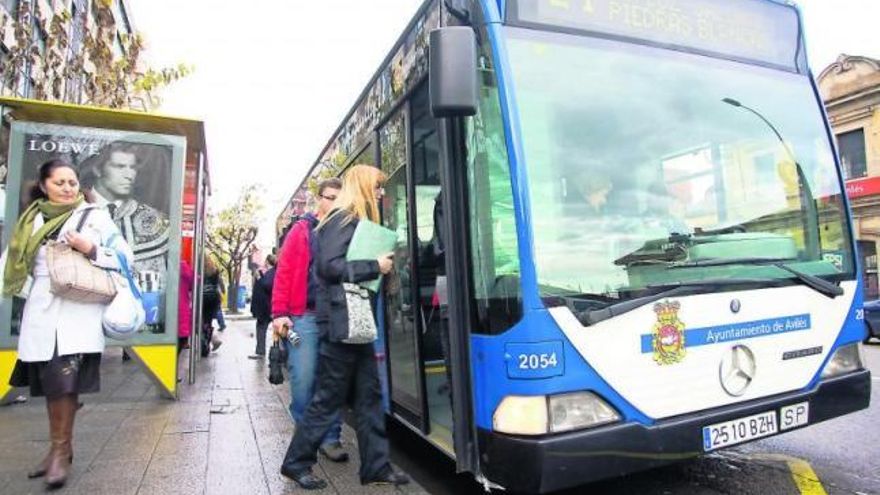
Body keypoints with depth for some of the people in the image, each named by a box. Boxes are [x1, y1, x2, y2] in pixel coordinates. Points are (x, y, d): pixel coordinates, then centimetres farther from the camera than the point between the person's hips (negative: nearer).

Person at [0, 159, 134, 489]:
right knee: (50, 383, 10)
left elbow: (126, 256, -2)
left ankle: (62, 449, 8)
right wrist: (30, 292, 4)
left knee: (64, 383, -6)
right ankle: (57, 447, 24)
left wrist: (91, 249, -16)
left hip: (77, 313, -4)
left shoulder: (94, 216, 1)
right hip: (42, 314, 5)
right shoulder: (33, 220, 13)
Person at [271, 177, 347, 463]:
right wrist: (279, 313, -8)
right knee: (303, 380, -3)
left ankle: (330, 438, 17)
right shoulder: (302, 229, 6)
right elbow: (284, 272, 0)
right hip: (304, 316, -2)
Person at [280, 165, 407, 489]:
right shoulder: (343, 219, -9)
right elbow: (329, 266, -19)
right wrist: (375, 267, -16)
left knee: (369, 395, 10)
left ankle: (376, 466, 18)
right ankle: (296, 462, 18)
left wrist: (379, 266, 8)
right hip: (342, 321, -10)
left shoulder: (357, 221, 19)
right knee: (329, 397, 1)